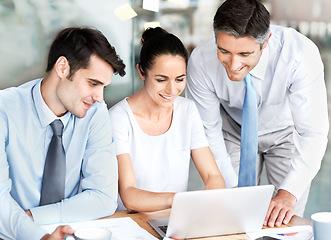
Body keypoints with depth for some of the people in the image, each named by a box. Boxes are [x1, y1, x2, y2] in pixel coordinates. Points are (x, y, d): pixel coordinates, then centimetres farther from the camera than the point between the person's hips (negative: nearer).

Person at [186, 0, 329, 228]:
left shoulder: (301, 54, -37)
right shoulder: (201, 62, -30)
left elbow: (314, 134, -33)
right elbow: (207, 131, -16)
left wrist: (289, 193, -44)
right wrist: (232, 189, -21)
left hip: (286, 131, -1)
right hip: (235, 132, 1)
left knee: (287, 221, -5)